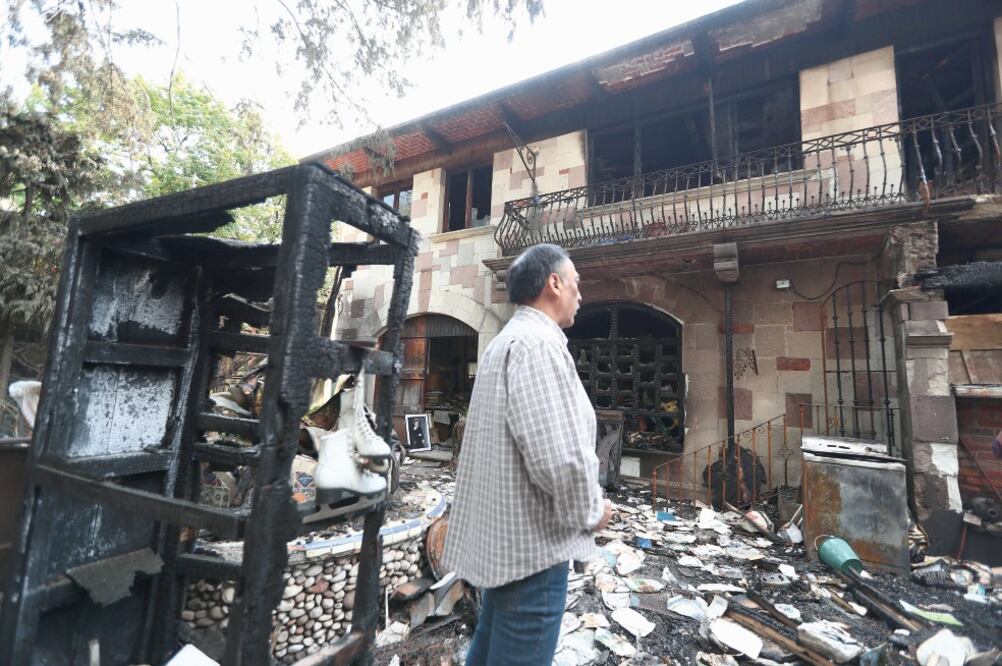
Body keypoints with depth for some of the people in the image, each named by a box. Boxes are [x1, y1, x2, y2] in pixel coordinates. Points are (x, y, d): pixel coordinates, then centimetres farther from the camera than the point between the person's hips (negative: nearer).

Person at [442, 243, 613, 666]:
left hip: (501, 534, 10)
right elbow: (558, 456, -30)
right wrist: (590, 511, -10)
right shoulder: (538, 342, -20)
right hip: (532, 541, -10)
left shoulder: (504, 342, 13)